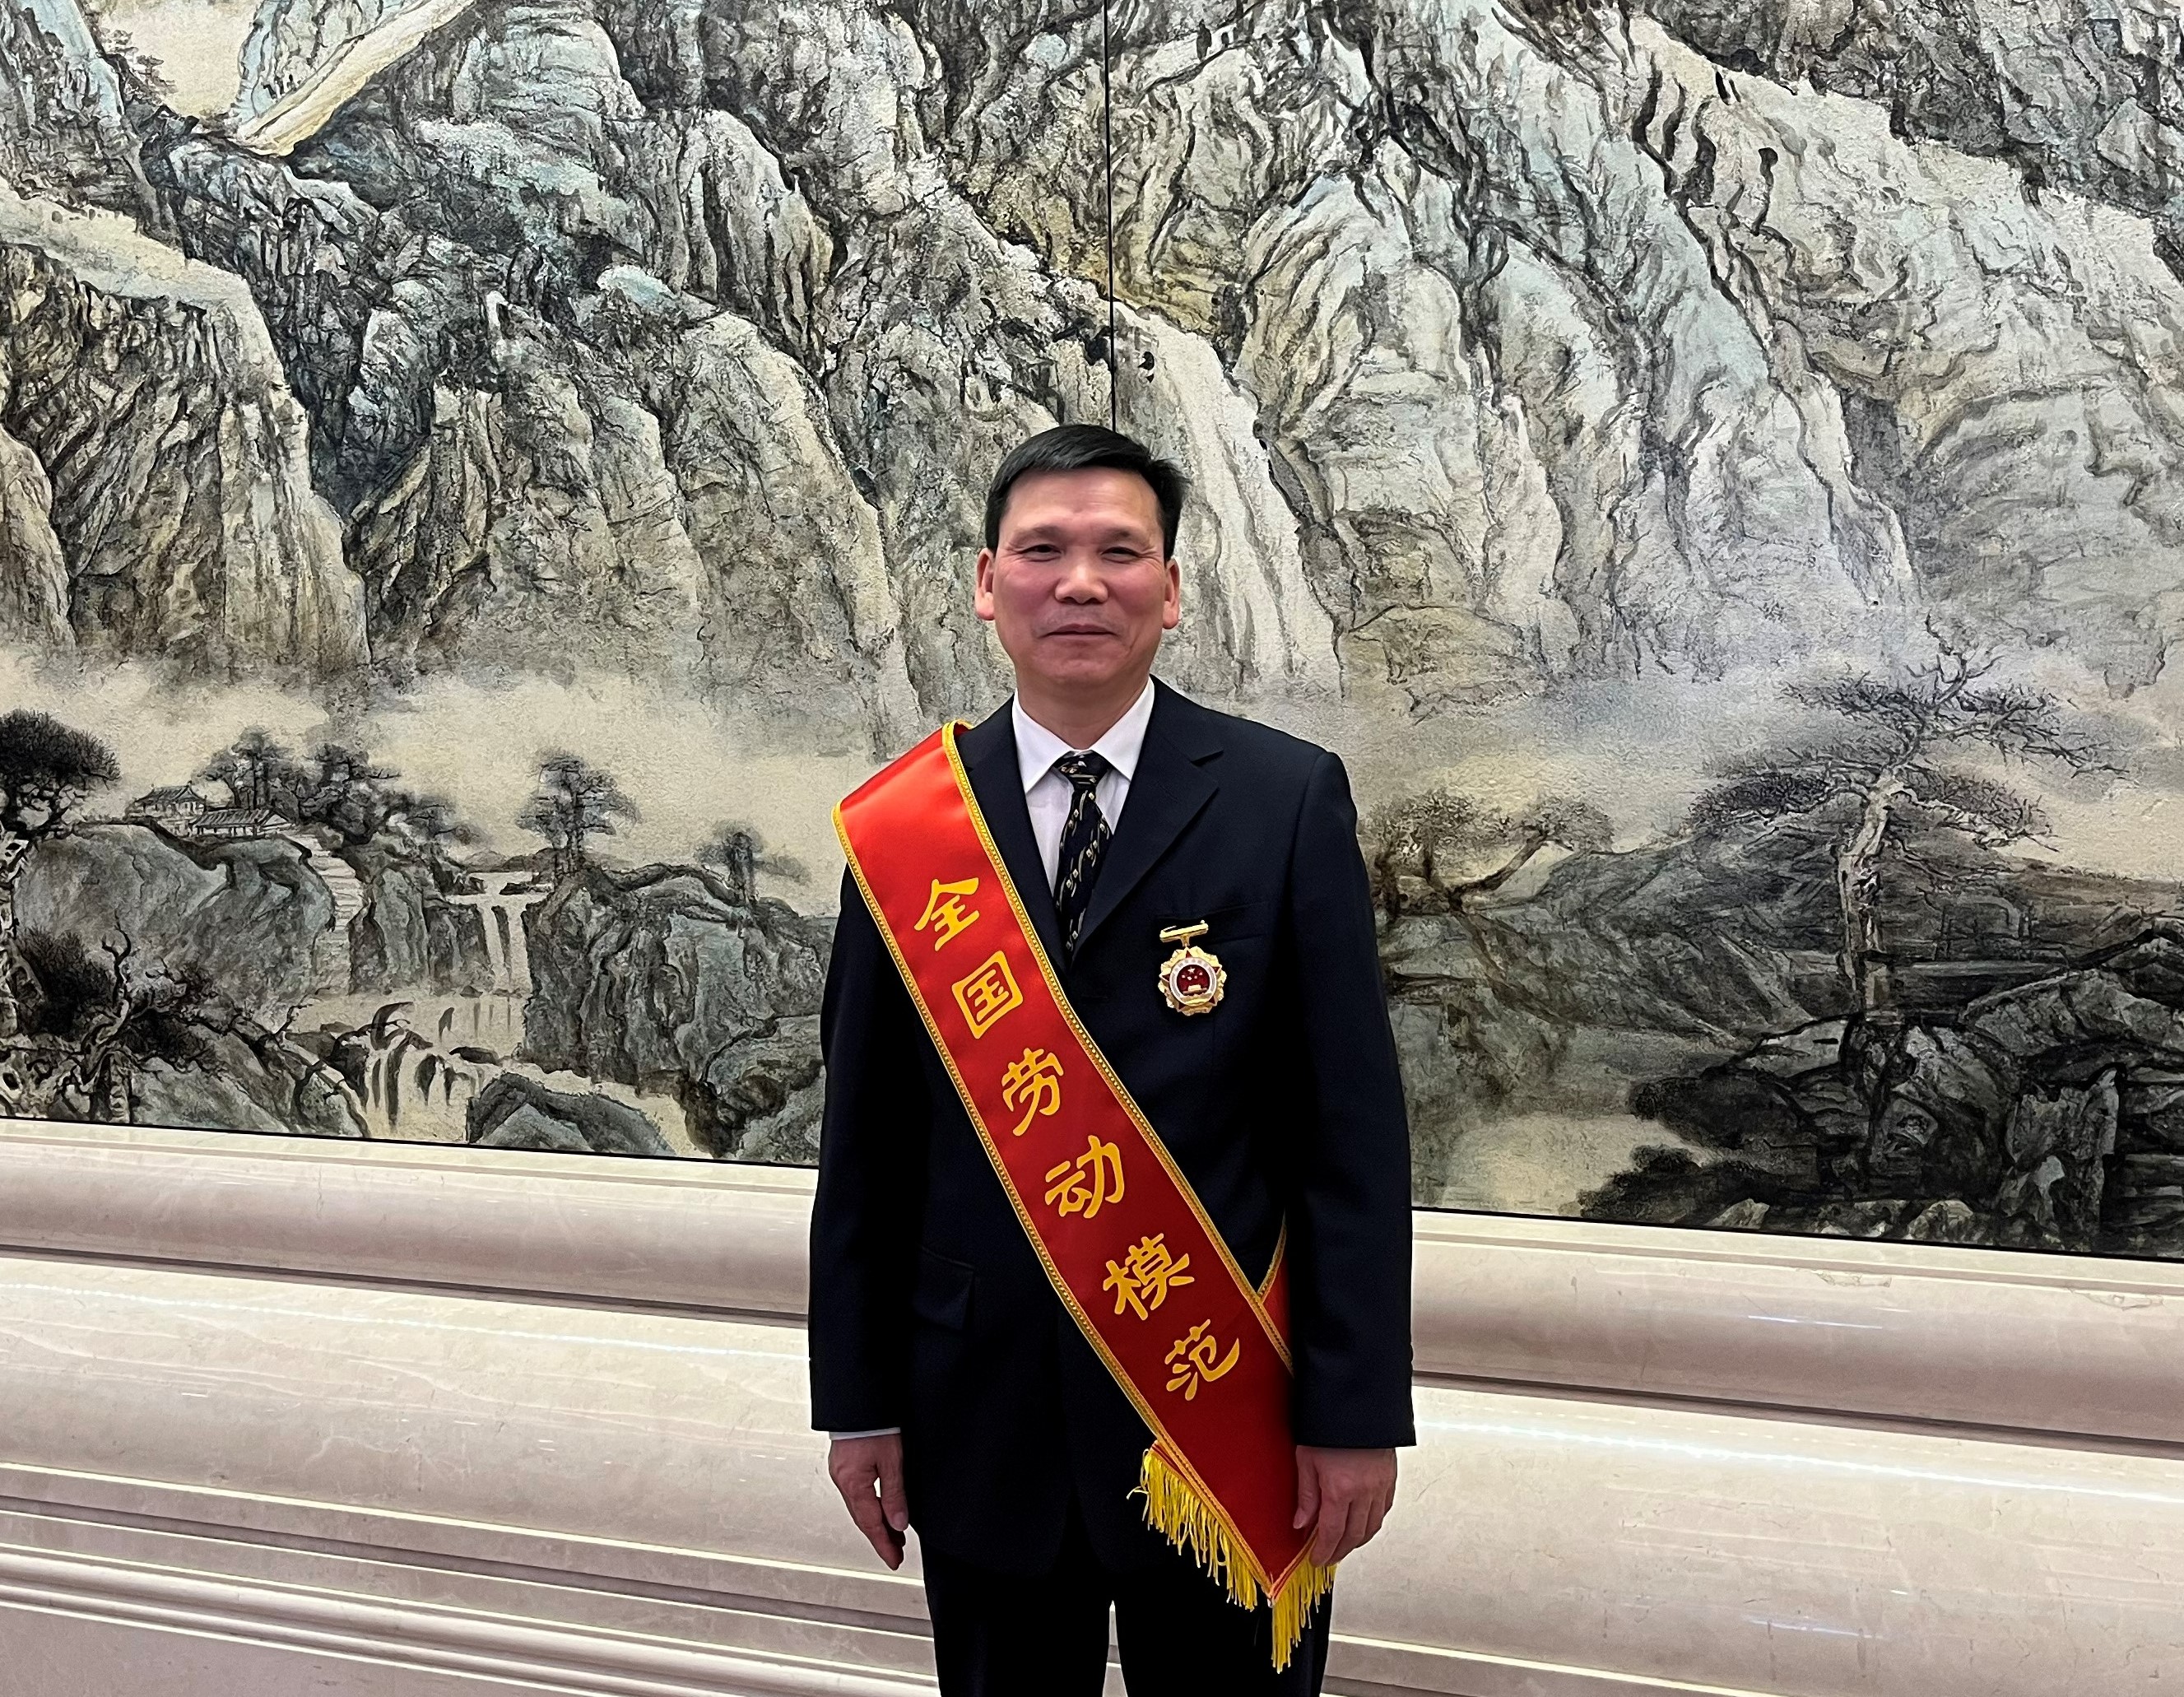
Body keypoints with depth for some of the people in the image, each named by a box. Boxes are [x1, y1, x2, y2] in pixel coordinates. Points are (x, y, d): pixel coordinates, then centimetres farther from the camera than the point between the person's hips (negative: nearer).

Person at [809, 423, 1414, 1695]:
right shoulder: (906, 826, -1)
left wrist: (1357, 1412, -8)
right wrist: (859, 1401, 4)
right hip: (980, 1419, 2)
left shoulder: (1287, 800, -7)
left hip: (1224, 1416, -1)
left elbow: (1355, 1125, -7)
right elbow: (865, 1137, 2)